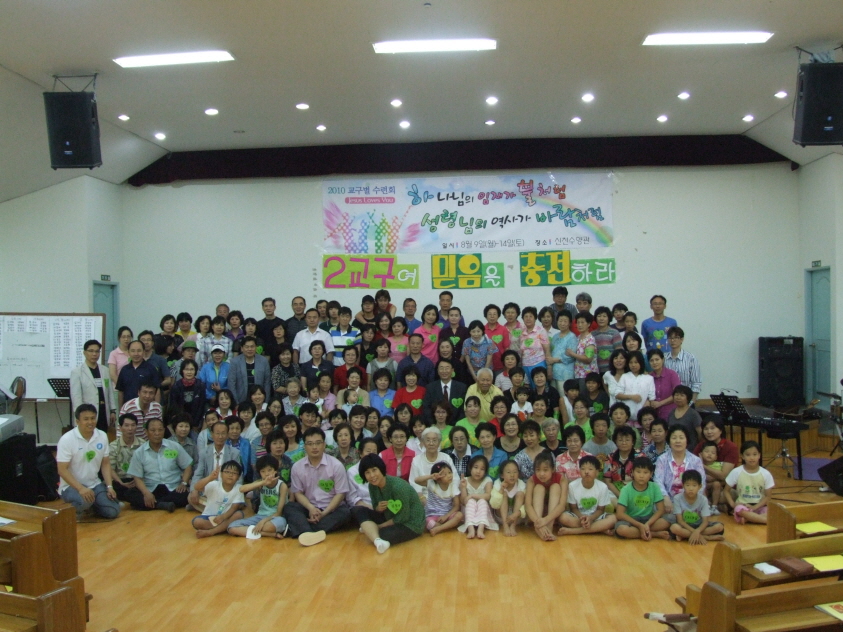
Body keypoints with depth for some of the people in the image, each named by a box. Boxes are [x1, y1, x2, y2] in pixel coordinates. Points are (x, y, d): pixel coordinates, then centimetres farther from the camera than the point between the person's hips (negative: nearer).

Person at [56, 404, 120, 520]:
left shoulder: (102, 436, -1)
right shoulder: (67, 439, -15)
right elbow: (62, 470, -17)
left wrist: (109, 486, -5)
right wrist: (81, 488, -28)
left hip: (95, 484, 5)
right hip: (71, 486, -5)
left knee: (112, 511, -12)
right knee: (84, 501, -37)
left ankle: (89, 505, 18)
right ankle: (75, 510, 0)